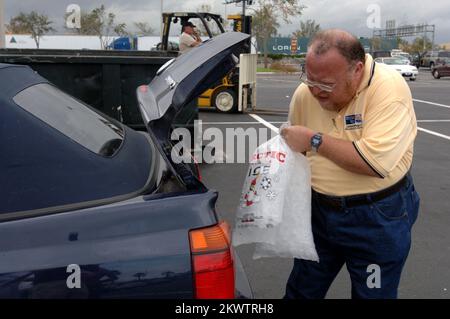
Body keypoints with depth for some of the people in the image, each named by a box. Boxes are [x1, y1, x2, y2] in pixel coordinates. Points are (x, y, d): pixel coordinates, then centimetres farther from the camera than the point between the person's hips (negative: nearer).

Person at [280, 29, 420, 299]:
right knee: (301, 292, 20)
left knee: (371, 294, 16)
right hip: (318, 211, 5)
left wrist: (314, 140, -26)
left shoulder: (389, 88, -22)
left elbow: (376, 163, -32)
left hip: (378, 219, -4)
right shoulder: (305, 93, -6)